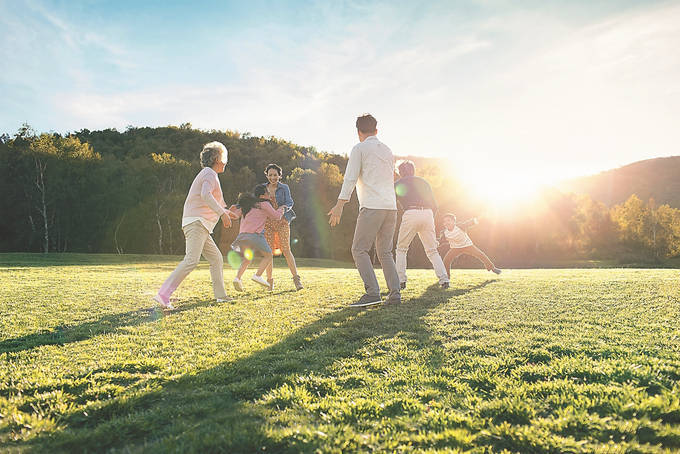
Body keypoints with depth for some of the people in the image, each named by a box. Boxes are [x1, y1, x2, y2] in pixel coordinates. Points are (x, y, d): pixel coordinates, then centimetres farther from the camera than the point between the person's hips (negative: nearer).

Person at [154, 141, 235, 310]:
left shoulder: (206, 174, 27)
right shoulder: (210, 173, -4)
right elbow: (205, 195, -24)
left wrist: (225, 211, 52)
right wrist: (223, 213, -26)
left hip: (201, 226, 11)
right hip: (196, 222, -11)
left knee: (216, 259, 13)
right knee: (191, 260, -21)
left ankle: (221, 295, 19)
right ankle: (163, 295, -25)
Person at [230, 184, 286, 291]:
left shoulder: (247, 204, 20)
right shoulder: (264, 204, 3)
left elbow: (236, 214, 28)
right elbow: (276, 215, 9)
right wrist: (281, 209, 28)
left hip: (242, 234, 6)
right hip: (255, 233, -6)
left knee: (246, 259, 16)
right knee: (268, 255, 7)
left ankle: (237, 278, -5)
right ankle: (258, 275, -10)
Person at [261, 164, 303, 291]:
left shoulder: (284, 188, 4)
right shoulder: (263, 188, 11)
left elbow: (289, 202, -6)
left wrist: (284, 208, -27)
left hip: (282, 221, -2)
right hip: (267, 222, 2)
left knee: (286, 249, -9)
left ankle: (296, 278, -5)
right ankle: (269, 280, 10)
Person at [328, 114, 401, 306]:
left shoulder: (359, 149, 1)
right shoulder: (388, 150, 21)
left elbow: (350, 178, -7)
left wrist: (340, 205, -9)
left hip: (372, 207, -7)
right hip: (391, 206, 7)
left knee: (359, 250, -3)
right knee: (385, 252, 11)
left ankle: (372, 292, -13)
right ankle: (395, 294, 4)